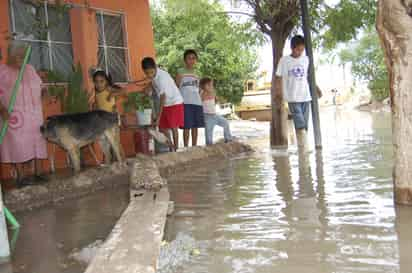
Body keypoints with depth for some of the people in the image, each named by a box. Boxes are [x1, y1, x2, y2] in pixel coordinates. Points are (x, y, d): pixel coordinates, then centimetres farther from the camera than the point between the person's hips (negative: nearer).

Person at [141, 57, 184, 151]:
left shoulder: (162, 77, -28)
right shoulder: (154, 75, -5)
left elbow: (163, 98, -28)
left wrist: (158, 117, -29)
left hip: (175, 103, -8)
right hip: (165, 104, 8)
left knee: (173, 128, -8)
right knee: (163, 128, 5)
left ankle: (176, 149, -1)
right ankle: (171, 150, 14)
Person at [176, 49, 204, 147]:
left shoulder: (196, 74, 18)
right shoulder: (180, 72, 2)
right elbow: (176, 87, -2)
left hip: (197, 103, 5)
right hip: (186, 103, -5)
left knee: (195, 127, 6)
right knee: (187, 127, -6)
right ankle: (186, 147, -2)